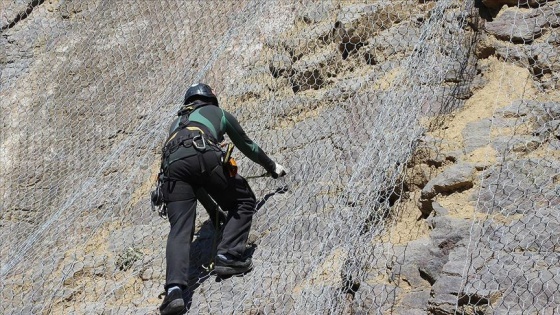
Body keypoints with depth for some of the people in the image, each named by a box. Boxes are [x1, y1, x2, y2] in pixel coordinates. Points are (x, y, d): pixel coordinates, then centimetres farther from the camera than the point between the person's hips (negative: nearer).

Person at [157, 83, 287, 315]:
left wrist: (214, 208, 55)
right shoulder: (218, 112, 33)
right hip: (203, 156, -3)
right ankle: (228, 256, -1)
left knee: (179, 230, -4)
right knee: (244, 201, 16)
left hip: (173, 164, 3)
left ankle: (174, 289, -24)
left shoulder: (177, 122, 44)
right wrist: (272, 167, 60)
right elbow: (247, 145, 43)